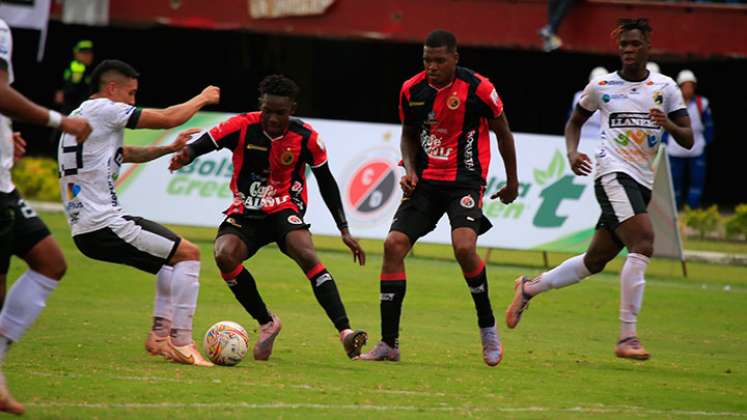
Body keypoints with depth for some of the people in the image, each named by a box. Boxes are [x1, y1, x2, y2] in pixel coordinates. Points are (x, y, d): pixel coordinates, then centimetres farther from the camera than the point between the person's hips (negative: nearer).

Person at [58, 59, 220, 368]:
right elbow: (167, 119, -8)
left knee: (173, 257, 26)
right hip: (103, 225, -10)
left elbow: (128, 154, 33)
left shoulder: (79, 116, 21)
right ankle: (181, 343, -14)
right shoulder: (103, 109, -9)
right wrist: (202, 99, 10)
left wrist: (170, 149, 20)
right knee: (188, 253, -9)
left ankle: (160, 335, 17)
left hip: (84, 227, 10)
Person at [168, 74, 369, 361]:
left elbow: (326, 182, 4)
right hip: (245, 213, 1)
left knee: (307, 256, -31)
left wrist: (344, 231, 2)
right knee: (224, 255, -28)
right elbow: (199, 146, -12)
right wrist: (183, 156, -38)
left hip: (285, 210, -1)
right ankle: (266, 323, -6)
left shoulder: (306, 138, -9)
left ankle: (345, 332, -36)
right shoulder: (242, 127, -12)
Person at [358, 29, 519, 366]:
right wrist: (409, 168, -2)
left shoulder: (478, 88, -12)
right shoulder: (412, 90, -1)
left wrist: (512, 181, 11)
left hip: (465, 180, -4)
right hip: (425, 180, 4)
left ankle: (488, 327, -2)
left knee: (464, 247, -27)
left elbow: (503, 133, 3)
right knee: (394, 244, -11)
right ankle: (389, 344, -3)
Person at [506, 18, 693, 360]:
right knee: (643, 244, -25)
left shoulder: (665, 88, 8)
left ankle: (530, 288, 34)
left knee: (595, 261, 12)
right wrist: (572, 153, 2)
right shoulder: (601, 87, 5)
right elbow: (575, 121, 21)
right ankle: (627, 337, -26)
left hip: (643, 184, 4)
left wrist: (669, 125, -16)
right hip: (613, 174, -4)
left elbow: (688, 140, 6)